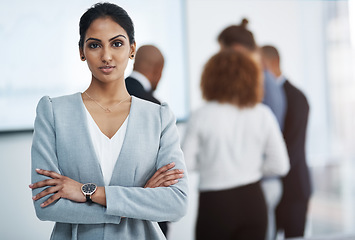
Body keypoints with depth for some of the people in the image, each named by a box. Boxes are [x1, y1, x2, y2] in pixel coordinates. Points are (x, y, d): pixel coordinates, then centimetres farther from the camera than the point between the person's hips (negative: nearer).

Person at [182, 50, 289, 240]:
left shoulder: (201, 116, -7)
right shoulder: (263, 115, -1)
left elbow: (186, 163, -4)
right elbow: (280, 165, 1)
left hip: (215, 204, -2)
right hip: (253, 201, 3)